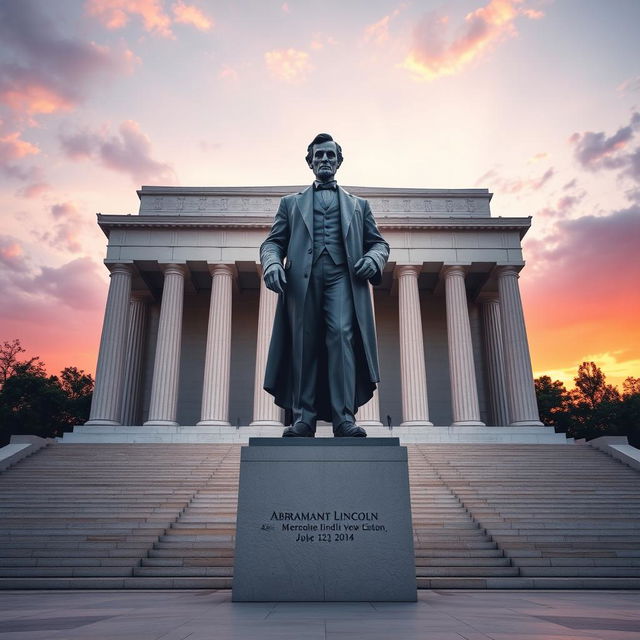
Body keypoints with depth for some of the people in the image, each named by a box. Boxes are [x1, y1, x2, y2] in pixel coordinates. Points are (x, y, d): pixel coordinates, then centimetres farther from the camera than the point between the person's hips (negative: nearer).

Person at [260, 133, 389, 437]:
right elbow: (273, 241, 16)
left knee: (342, 334, -20)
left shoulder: (358, 204, 28)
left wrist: (373, 258, -4)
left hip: (342, 277, 0)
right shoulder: (291, 202, 26)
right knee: (304, 343, -8)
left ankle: (344, 416, -22)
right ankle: (303, 418, -8)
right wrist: (272, 262, -8)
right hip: (302, 278, 1)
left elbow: (379, 242, 21)